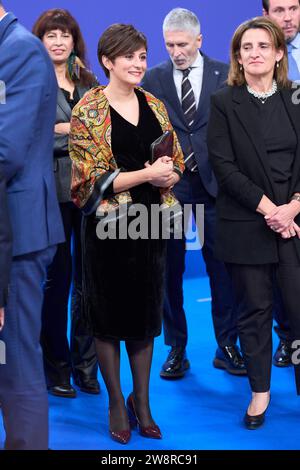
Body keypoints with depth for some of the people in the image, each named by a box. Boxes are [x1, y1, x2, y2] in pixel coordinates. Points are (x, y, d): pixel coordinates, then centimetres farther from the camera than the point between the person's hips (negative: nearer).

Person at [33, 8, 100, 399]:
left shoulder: (90, 84, 14)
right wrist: (68, 130, -10)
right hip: (53, 188, -4)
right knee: (58, 279, 2)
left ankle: (85, 365, 16)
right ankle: (57, 367, 14)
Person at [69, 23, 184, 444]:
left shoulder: (155, 106, 8)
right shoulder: (88, 111, -7)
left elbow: (177, 164, 11)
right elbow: (94, 178, -13)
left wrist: (166, 177, -12)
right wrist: (148, 174, -21)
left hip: (150, 223, 4)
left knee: (145, 314, 11)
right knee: (109, 314, 7)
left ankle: (142, 401, 26)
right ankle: (117, 402, 22)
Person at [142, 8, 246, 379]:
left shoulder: (224, 74, 3)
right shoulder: (153, 78, 5)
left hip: (212, 183, -1)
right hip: (167, 185, 1)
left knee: (222, 268, 3)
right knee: (169, 270, 7)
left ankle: (226, 347, 16)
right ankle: (176, 349, 19)